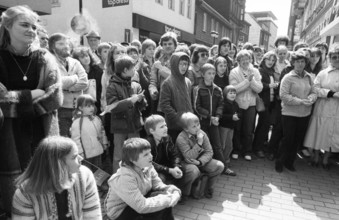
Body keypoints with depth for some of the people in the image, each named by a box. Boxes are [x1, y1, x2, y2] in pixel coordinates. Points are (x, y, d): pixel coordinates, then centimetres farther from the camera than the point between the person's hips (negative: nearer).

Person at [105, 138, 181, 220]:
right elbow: (142, 206, -33)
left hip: (138, 201, 7)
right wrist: (170, 199, -30)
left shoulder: (147, 167, -12)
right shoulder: (124, 178, -33)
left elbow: (158, 185, -4)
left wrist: (175, 192, -25)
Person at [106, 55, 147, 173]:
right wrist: (130, 100, -21)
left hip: (135, 125, 4)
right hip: (120, 126, -4)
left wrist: (140, 99, -18)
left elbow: (143, 105, 3)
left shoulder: (136, 85, 5)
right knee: (118, 156, 7)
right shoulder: (113, 86, -7)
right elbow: (113, 107, -17)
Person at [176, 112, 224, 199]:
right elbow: (189, 158, -27)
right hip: (186, 163, -5)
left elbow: (209, 152, -7)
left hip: (202, 161, 5)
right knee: (194, 171, -38)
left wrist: (199, 161, -26)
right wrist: (199, 143, -32)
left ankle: (208, 188, 8)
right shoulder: (181, 138, -22)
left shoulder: (202, 133, -7)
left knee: (220, 166, -14)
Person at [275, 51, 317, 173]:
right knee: (288, 139, 0)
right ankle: (280, 162, 18)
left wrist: (310, 99, -14)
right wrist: (300, 101, -21)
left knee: (298, 139, 13)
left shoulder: (308, 77, 7)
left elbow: (313, 93, 8)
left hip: (304, 114, 5)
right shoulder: (288, 77, -9)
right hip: (289, 113, -5)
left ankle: (290, 162, 30)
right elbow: (284, 96, -16)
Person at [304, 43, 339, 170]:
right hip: (322, 109, -1)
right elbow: (315, 89, -6)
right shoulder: (323, 73, 1)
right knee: (319, 132, 6)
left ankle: (326, 159, 26)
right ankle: (316, 156, 25)